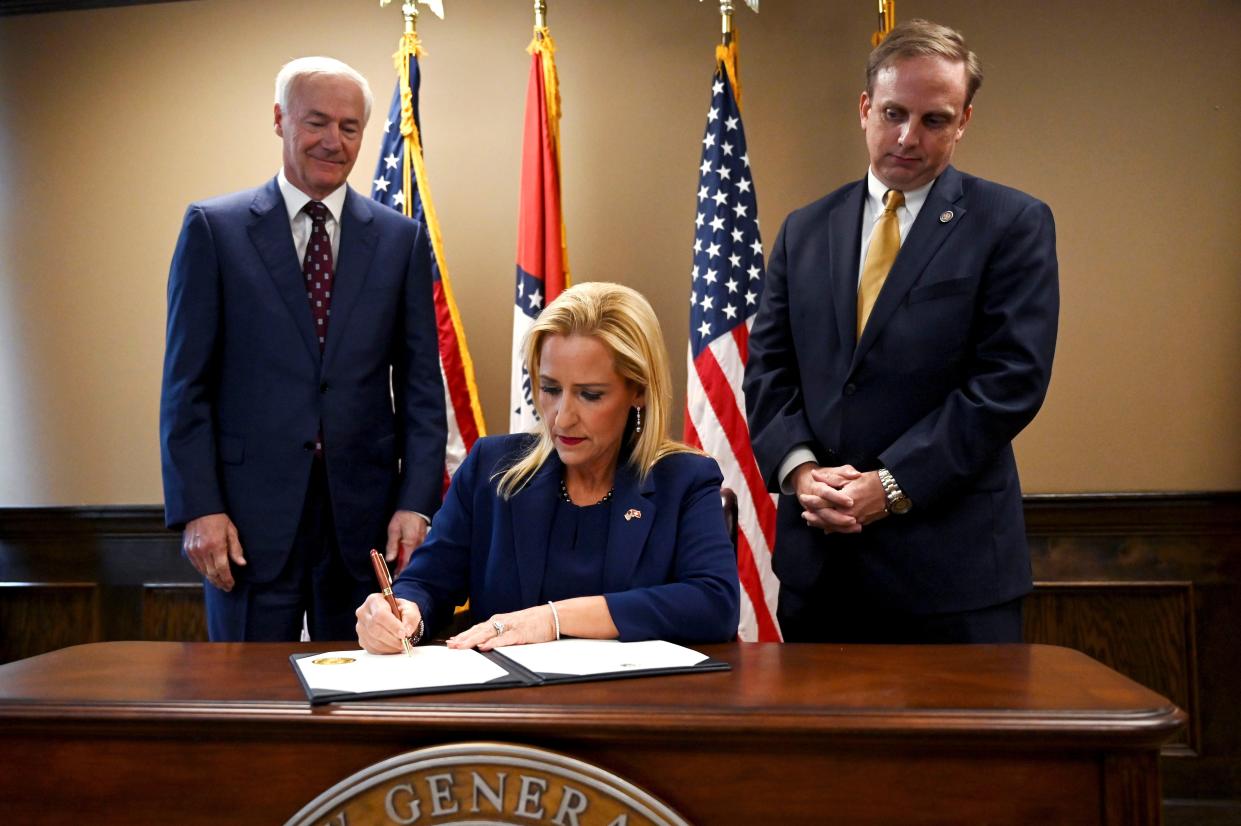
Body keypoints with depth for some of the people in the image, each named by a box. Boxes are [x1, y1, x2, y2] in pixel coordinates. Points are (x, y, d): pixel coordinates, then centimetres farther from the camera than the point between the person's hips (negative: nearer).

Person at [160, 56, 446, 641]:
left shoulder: (402, 239, 7)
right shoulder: (213, 227, 2)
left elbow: (421, 385, 6)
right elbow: (186, 384, 0)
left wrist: (417, 502, -3)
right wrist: (197, 507, -8)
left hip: (364, 513, 2)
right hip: (250, 511, -1)